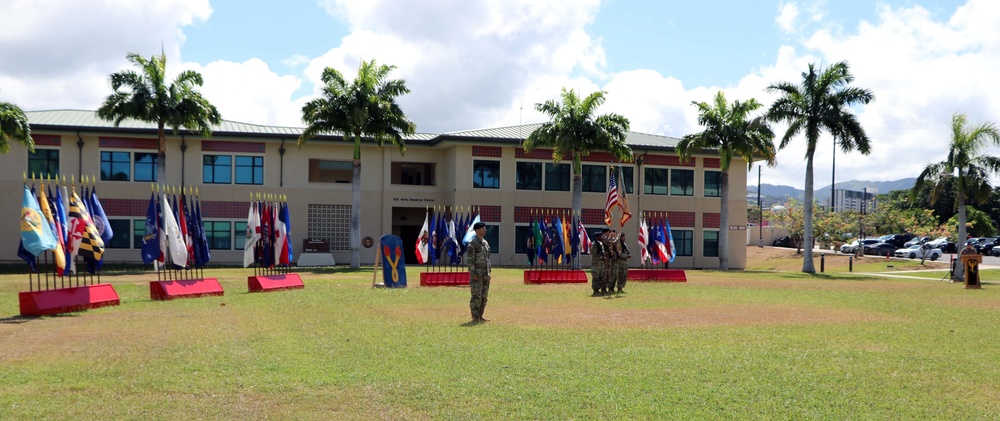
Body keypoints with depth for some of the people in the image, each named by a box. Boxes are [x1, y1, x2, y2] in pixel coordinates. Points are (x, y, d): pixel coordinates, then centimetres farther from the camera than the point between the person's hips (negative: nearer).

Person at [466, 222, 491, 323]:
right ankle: (475, 318, -3)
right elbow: (470, 260, -14)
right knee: (476, 296, -7)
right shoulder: (473, 243, -10)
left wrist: (489, 273, 16)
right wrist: (473, 274, -20)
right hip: (477, 274, -8)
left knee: (484, 297, 9)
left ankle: (480, 317, 16)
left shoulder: (486, 243, 15)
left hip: (485, 274, 8)